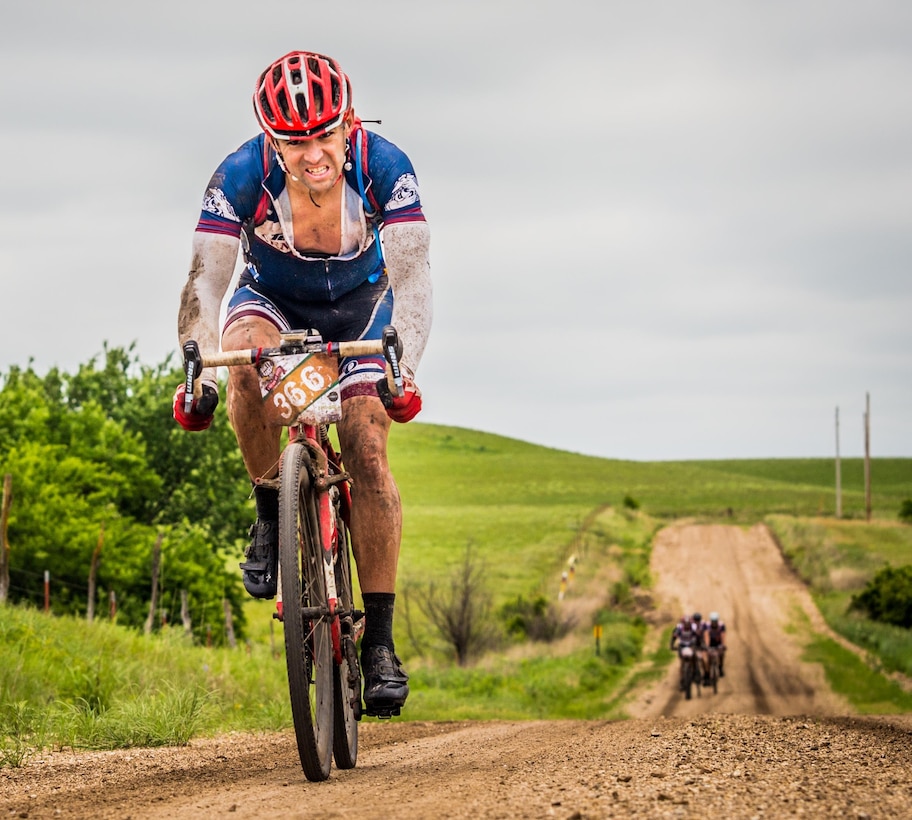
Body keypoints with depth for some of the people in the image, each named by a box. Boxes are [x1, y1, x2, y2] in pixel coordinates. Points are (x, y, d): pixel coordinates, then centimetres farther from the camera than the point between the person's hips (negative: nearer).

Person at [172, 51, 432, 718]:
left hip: (360, 306, 0)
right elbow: (206, 280, -32)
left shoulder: (385, 168, -30)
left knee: (367, 455, -16)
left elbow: (412, 276, -35)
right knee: (244, 362, -36)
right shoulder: (242, 176, -30)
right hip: (273, 301, 0)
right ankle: (271, 510, -13)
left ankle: (380, 641, -10)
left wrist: (402, 369, -50)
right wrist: (197, 375, -47)